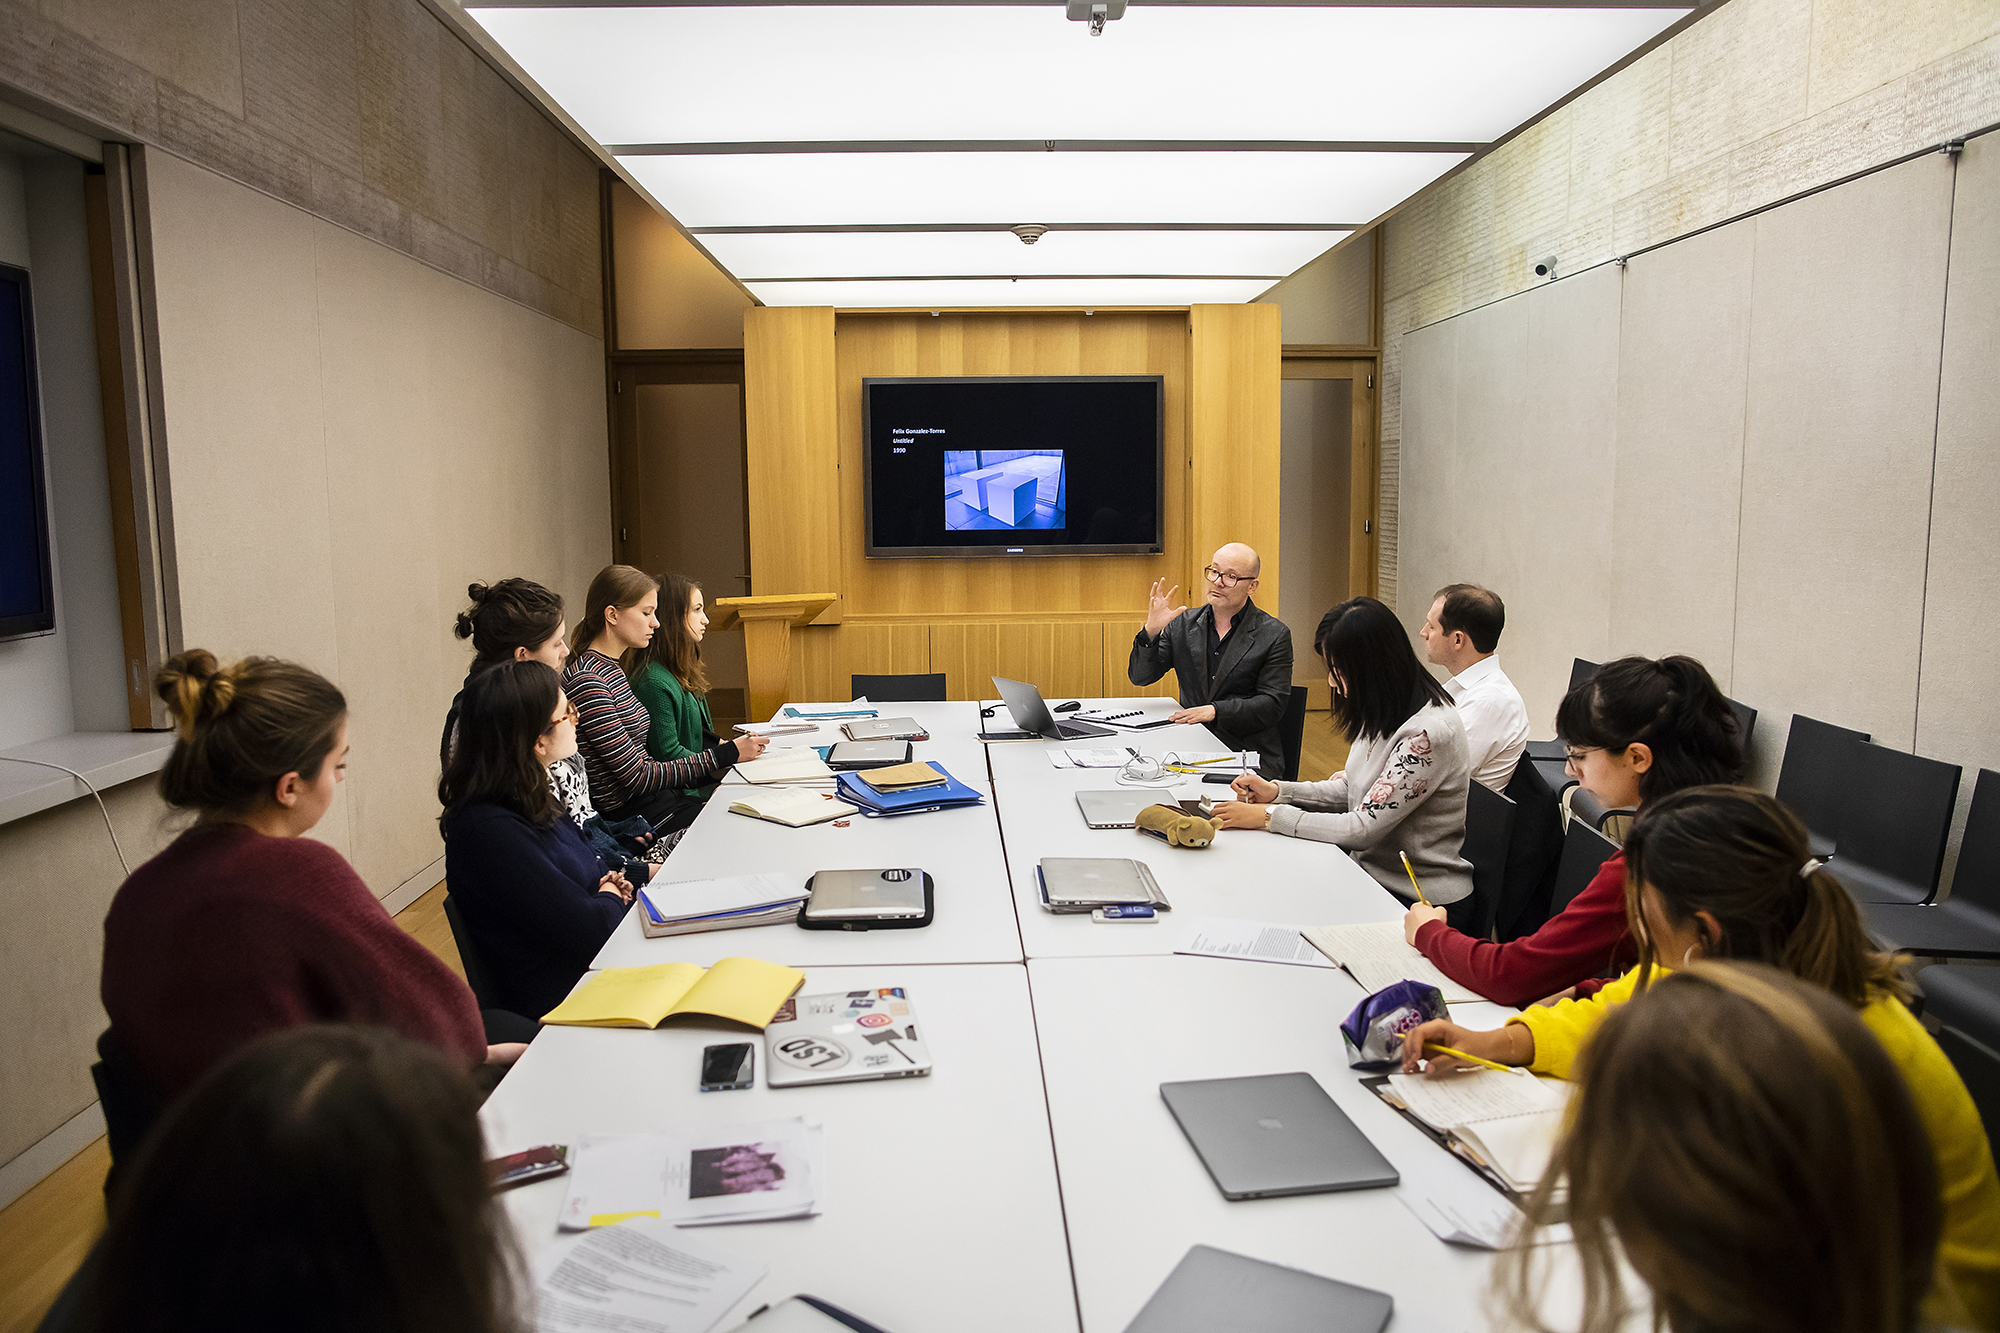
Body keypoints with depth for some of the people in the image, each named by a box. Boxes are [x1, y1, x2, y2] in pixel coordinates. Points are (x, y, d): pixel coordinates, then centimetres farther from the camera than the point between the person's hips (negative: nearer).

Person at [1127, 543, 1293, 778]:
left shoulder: (1274, 635, 0)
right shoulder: (1183, 624, 10)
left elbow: (1272, 704, -5)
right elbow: (1139, 677, 8)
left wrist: (1215, 710, -18)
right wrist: (1151, 632, -10)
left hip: (1247, 753, -3)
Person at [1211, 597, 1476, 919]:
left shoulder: (1429, 733, -26)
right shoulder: (1384, 715, 3)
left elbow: (1364, 828, -25)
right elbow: (1350, 790, 14)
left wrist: (1269, 816, -19)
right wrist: (1278, 791, 0)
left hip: (1424, 903, -8)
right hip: (1375, 874, 8)